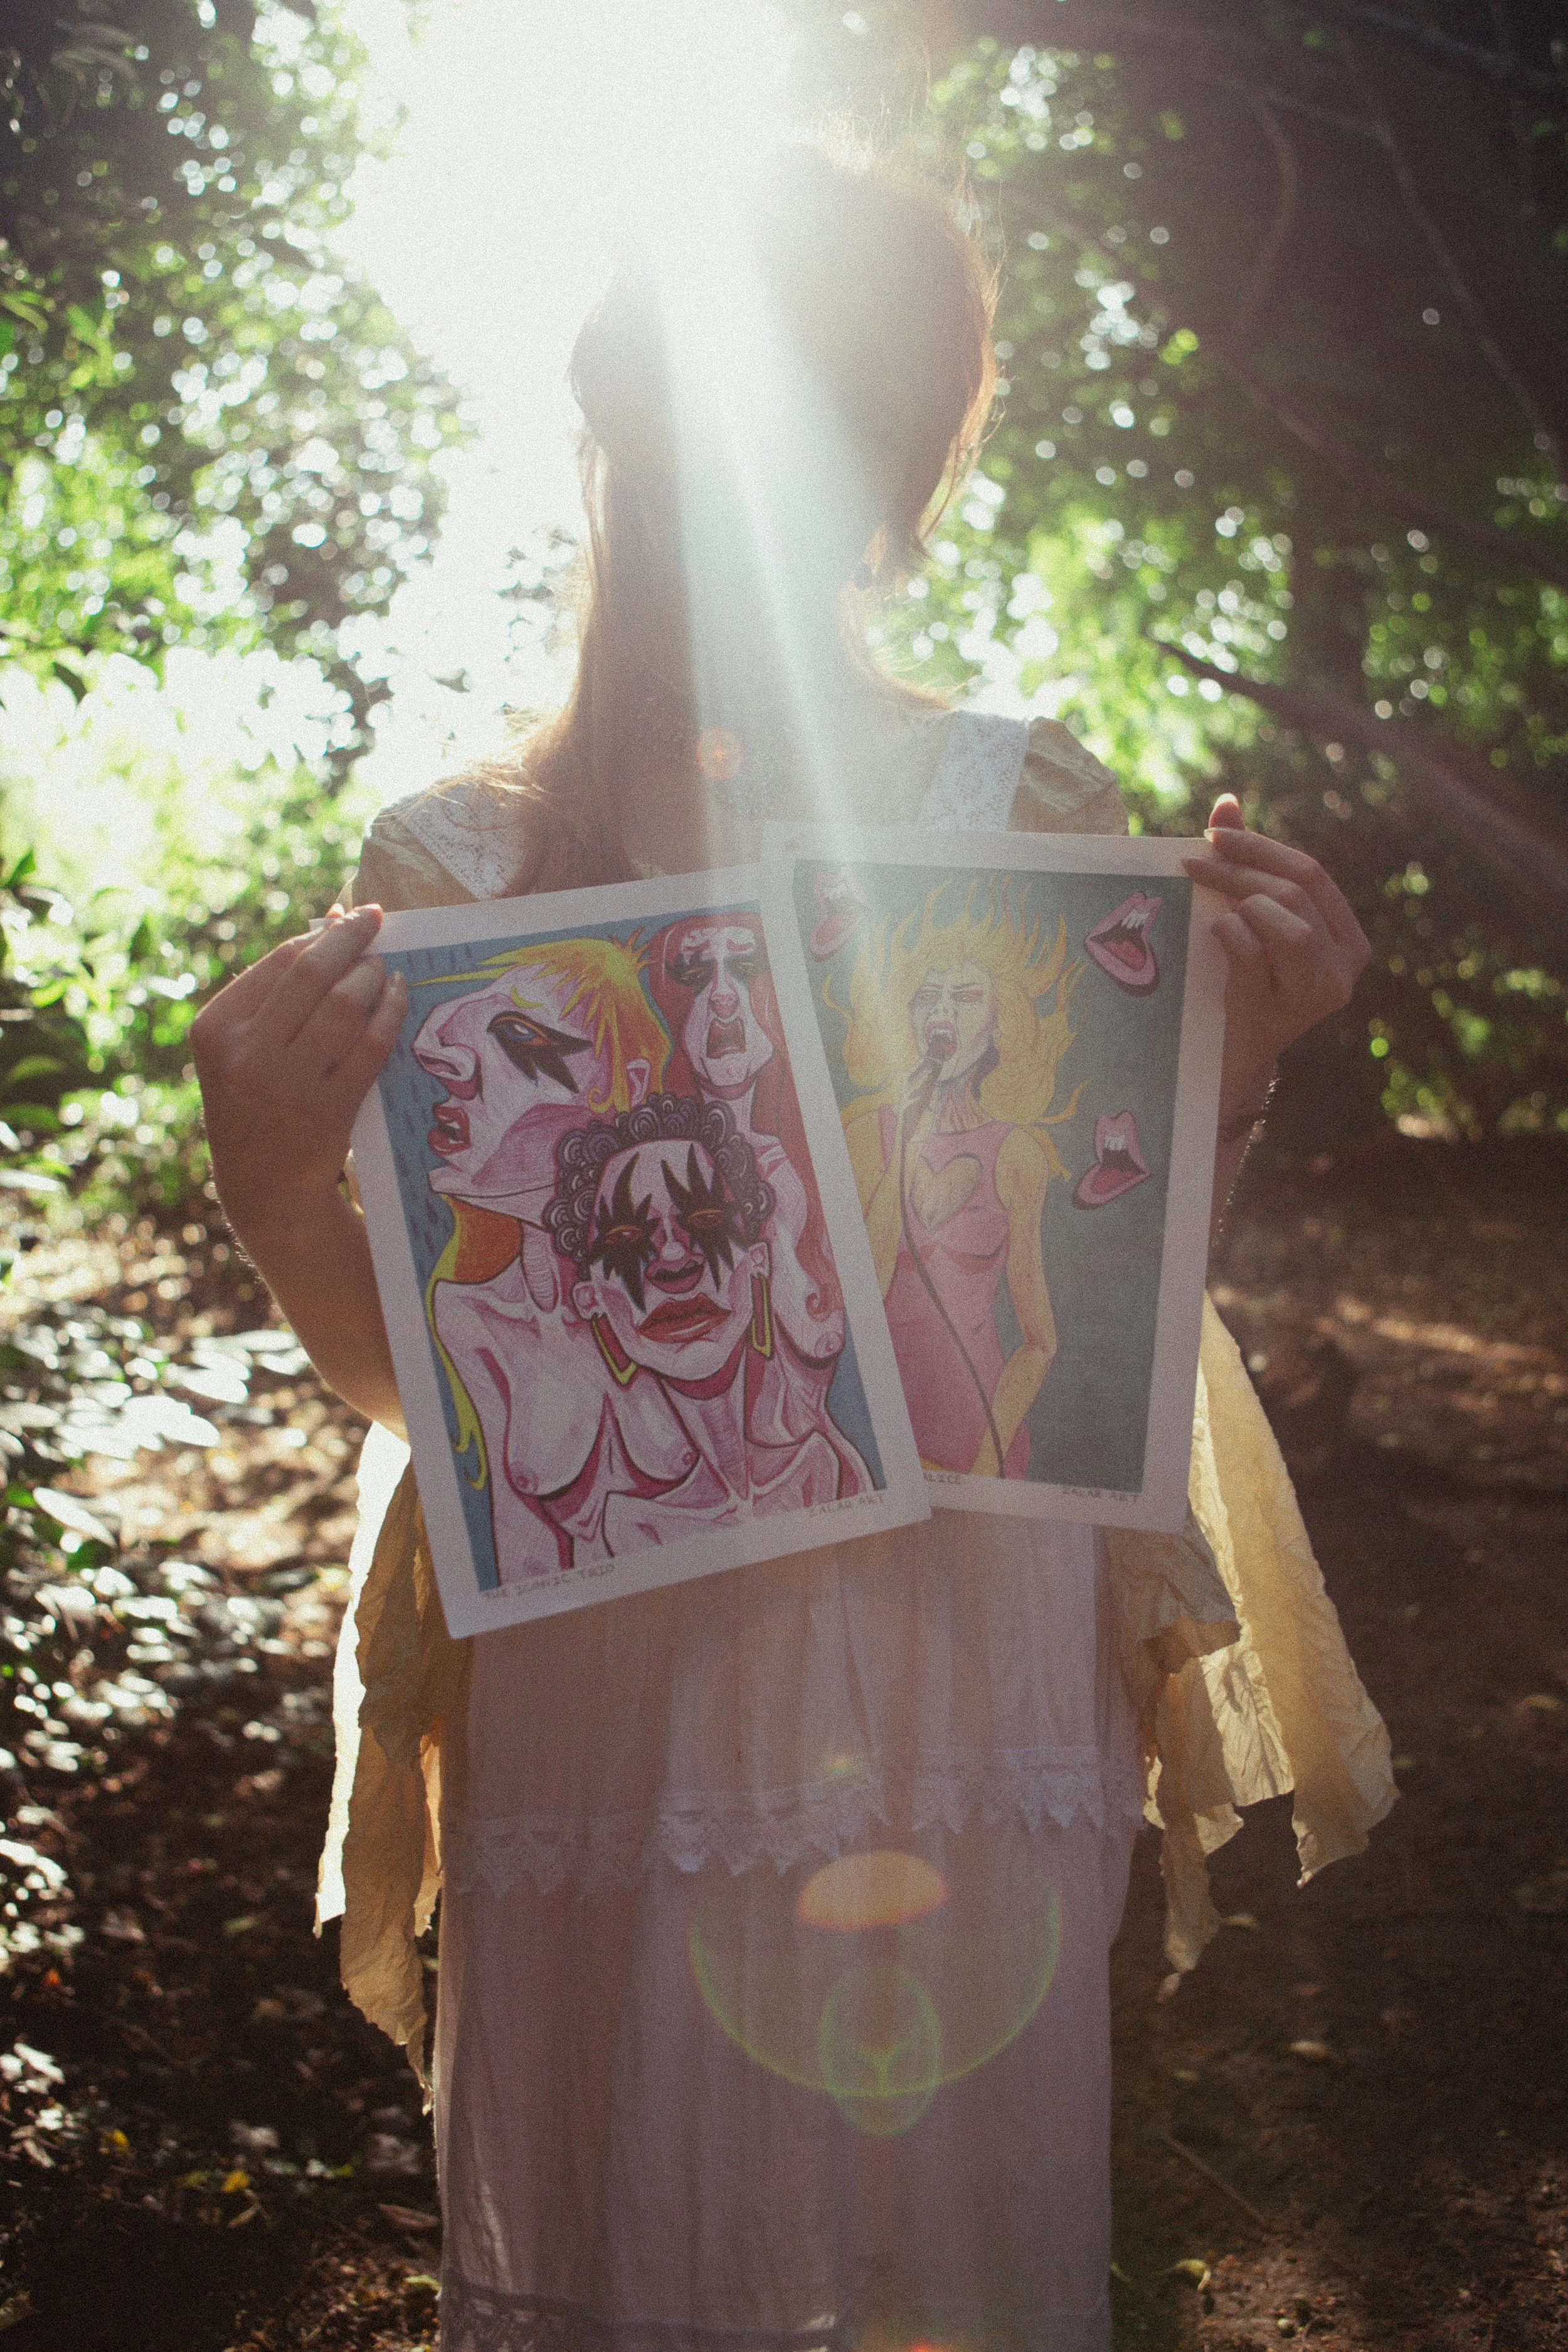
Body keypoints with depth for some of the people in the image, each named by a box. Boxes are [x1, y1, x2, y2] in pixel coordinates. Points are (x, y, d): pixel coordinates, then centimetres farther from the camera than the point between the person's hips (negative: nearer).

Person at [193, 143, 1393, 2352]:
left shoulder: (1031, 811, -1)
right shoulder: (458, 861, -1)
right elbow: (411, 1375, 0)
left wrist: (1236, 1051, -13)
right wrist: (277, 1176, -17)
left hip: (965, 1658, 0)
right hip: (605, 1677, 0)